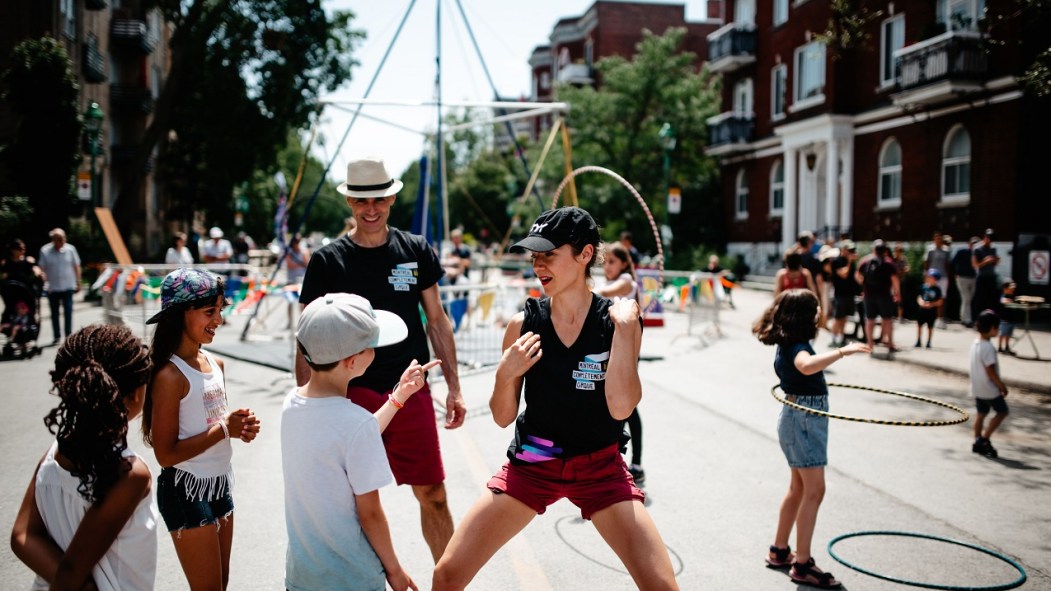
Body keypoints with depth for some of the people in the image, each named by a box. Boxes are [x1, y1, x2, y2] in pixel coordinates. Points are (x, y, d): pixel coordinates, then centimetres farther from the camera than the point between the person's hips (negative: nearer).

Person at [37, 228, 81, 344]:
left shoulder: (70, 249, -1)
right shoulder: (45, 251, -3)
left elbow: (76, 267, 6)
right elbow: (42, 269, -1)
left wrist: (78, 283, 5)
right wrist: (43, 283, -12)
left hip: (68, 287, -1)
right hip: (52, 288, 1)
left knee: (68, 312, -4)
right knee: (54, 313, 9)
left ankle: (68, 335, 1)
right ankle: (56, 336, 18)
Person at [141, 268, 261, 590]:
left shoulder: (215, 364, 3)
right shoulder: (170, 375, -20)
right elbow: (166, 454, -21)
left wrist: (239, 426, -6)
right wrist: (224, 429, -21)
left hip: (219, 482, 8)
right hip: (186, 490, -8)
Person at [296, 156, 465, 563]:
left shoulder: (416, 251, 4)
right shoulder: (327, 261, -2)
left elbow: (436, 319, 9)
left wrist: (454, 387, 6)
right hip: (353, 394, -1)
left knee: (433, 495, 7)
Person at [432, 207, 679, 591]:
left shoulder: (618, 321, -10)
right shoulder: (524, 323, -7)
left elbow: (621, 407, -22)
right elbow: (503, 417, -1)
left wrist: (623, 329, -23)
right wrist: (506, 374, -19)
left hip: (600, 467, -1)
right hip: (531, 463, 1)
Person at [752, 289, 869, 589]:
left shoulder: (787, 344, 9)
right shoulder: (797, 346, -21)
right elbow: (807, 365, -47)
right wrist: (842, 351, -49)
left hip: (797, 418, 10)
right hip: (804, 420, -10)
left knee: (799, 488, 18)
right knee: (814, 490, -7)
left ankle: (779, 551, 28)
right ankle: (802, 565, -2)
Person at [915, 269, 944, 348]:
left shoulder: (937, 289, -7)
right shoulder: (923, 287, 1)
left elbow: (940, 301, -7)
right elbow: (919, 297, 5)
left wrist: (931, 304, -19)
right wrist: (921, 302, -15)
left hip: (932, 311, -3)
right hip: (922, 309, 3)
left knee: (930, 327, 8)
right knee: (919, 325, 8)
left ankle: (928, 342, 19)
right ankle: (918, 341, 20)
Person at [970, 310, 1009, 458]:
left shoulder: (975, 343, 5)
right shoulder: (988, 347, -23)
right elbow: (991, 371, -22)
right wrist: (1002, 386, -11)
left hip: (977, 388, 8)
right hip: (989, 388, -8)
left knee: (981, 413, 15)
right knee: (1002, 411, 6)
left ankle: (978, 442, 17)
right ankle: (984, 438, 3)